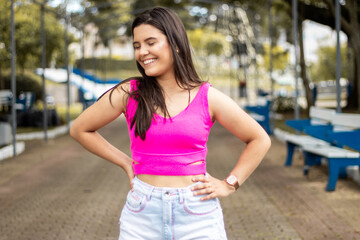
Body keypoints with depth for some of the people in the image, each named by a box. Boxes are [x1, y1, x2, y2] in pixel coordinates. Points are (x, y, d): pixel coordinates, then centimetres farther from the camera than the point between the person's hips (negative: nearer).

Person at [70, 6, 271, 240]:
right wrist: (125, 162, 6)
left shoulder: (207, 98, -1)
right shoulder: (128, 94, -1)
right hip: (142, 214, 1)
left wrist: (229, 184, 2)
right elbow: (80, 130, 10)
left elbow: (260, 139, 8)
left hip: (197, 214, 0)